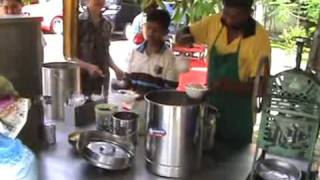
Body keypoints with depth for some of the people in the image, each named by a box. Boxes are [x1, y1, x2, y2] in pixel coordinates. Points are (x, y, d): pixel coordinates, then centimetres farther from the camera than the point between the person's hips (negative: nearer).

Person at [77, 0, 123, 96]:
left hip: (102, 80, 5)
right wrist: (88, 66, -22)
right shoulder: (79, 22, -8)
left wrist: (115, 68, 2)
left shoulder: (107, 24, 9)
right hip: (83, 81, -5)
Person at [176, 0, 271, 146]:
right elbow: (182, 35, 6)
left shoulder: (259, 38, -19)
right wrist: (184, 38, -18)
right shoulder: (214, 22, -6)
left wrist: (229, 85, -34)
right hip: (209, 104, 4)